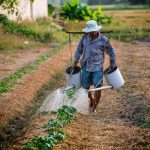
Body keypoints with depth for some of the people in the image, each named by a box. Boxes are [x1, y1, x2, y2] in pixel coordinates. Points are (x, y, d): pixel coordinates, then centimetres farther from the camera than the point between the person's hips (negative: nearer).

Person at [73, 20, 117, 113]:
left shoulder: (103, 40, -11)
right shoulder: (85, 37, 0)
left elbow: (112, 52, 2)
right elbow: (79, 50, 14)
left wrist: (112, 64, 5)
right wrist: (75, 62, 15)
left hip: (97, 68, -4)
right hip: (85, 67, 4)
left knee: (98, 87, -12)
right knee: (85, 87, 10)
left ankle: (94, 107, 2)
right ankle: (92, 99, 40)